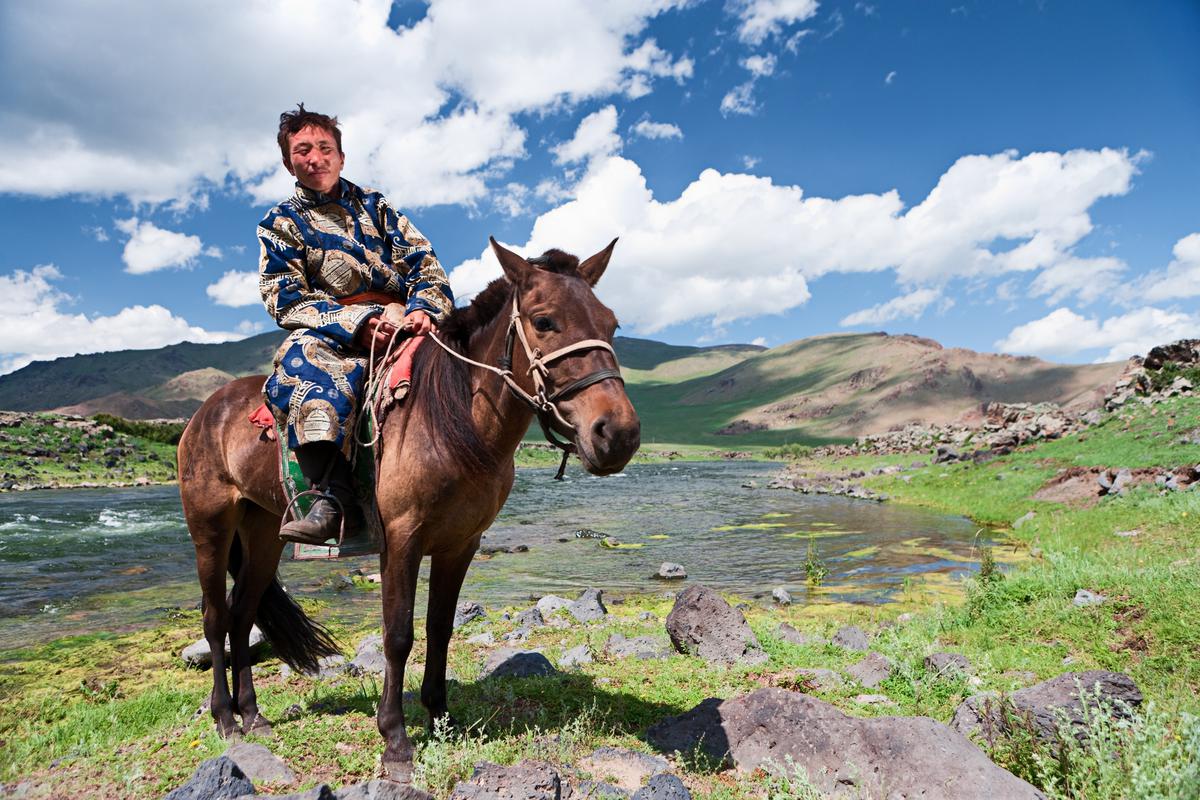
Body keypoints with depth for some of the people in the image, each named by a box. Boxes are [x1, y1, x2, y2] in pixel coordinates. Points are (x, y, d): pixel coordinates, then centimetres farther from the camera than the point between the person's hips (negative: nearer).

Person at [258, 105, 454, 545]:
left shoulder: (374, 205, 20)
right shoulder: (280, 224, 15)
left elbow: (424, 263, 10)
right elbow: (285, 298, 0)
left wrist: (423, 309, -15)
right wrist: (359, 322, -17)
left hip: (401, 324, 3)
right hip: (331, 333, -2)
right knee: (305, 355, -37)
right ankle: (334, 494, -48)